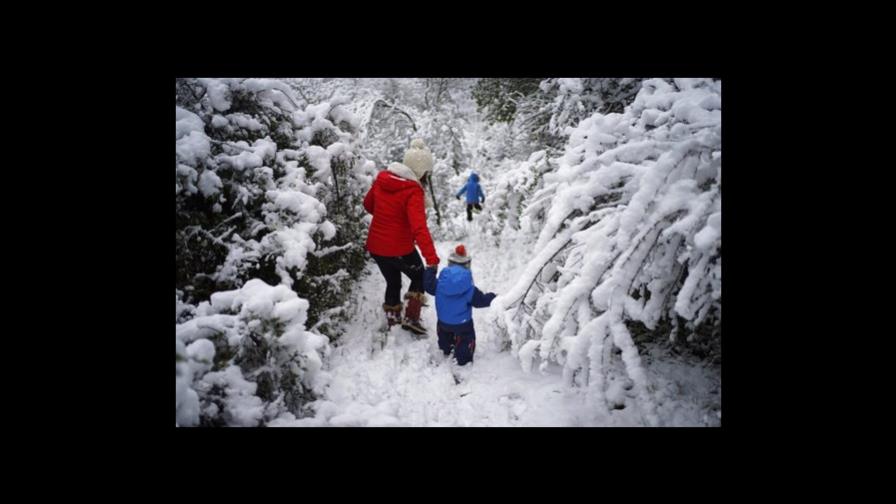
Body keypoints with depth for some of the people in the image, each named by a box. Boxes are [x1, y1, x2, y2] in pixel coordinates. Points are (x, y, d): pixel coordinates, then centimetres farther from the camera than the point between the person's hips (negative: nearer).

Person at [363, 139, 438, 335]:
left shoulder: (382, 178, -3)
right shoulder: (413, 192, -23)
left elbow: (368, 204, 14)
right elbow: (419, 228, -34)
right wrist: (432, 258, -40)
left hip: (375, 246, 6)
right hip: (400, 249, -6)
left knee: (392, 281, 28)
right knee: (420, 278, 22)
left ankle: (392, 316, 44)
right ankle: (411, 318, 18)